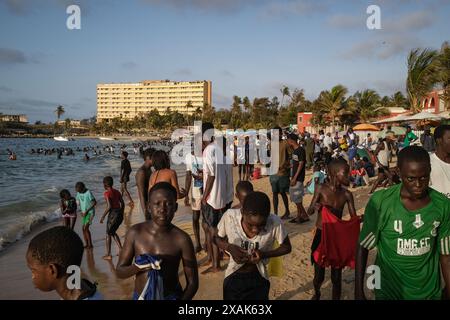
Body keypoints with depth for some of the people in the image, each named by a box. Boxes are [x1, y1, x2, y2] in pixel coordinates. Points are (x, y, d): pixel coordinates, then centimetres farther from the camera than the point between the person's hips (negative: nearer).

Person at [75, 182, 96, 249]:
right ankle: (87, 244, 13)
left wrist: (87, 211, -20)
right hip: (84, 213, 7)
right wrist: (81, 211, 2)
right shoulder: (78, 193, 1)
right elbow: (78, 201, 14)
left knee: (86, 228, -14)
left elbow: (95, 202, -18)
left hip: (90, 212, -7)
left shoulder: (88, 193, -19)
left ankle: (90, 244, -6)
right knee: (83, 228, 4)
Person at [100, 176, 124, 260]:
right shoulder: (117, 192, 12)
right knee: (113, 232, 23)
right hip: (120, 213, 7)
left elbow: (109, 206, -17)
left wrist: (103, 216, -9)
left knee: (108, 234, 6)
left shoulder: (107, 193, -9)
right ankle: (120, 249, 17)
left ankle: (108, 255, 8)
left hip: (113, 213, -7)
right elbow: (122, 203, 12)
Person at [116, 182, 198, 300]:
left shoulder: (182, 239, -19)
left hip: (170, 297, -2)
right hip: (140, 296, 2)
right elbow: (120, 271, -4)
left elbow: (192, 282, -11)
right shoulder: (135, 233, -12)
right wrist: (138, 267, -23)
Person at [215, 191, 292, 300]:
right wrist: (229, 247, -23)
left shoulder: (275, 223, -25)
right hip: (233, 279, 1)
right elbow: (217, 238, -3)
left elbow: (286, 247, -7)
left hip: (259, 280, -1)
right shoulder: (229, 217, -22)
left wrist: (264, 254, -23)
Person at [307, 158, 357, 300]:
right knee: (319, 274, 9)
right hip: (321, 235, -1)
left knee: (337, 275, 7)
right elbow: (309, 212, -4)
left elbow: (354, 218, -2)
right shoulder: (321, 189, -9)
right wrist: (315, 207, -27)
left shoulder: (347, 194, -3)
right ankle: (316, 294, 41)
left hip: (338, 236, 2)